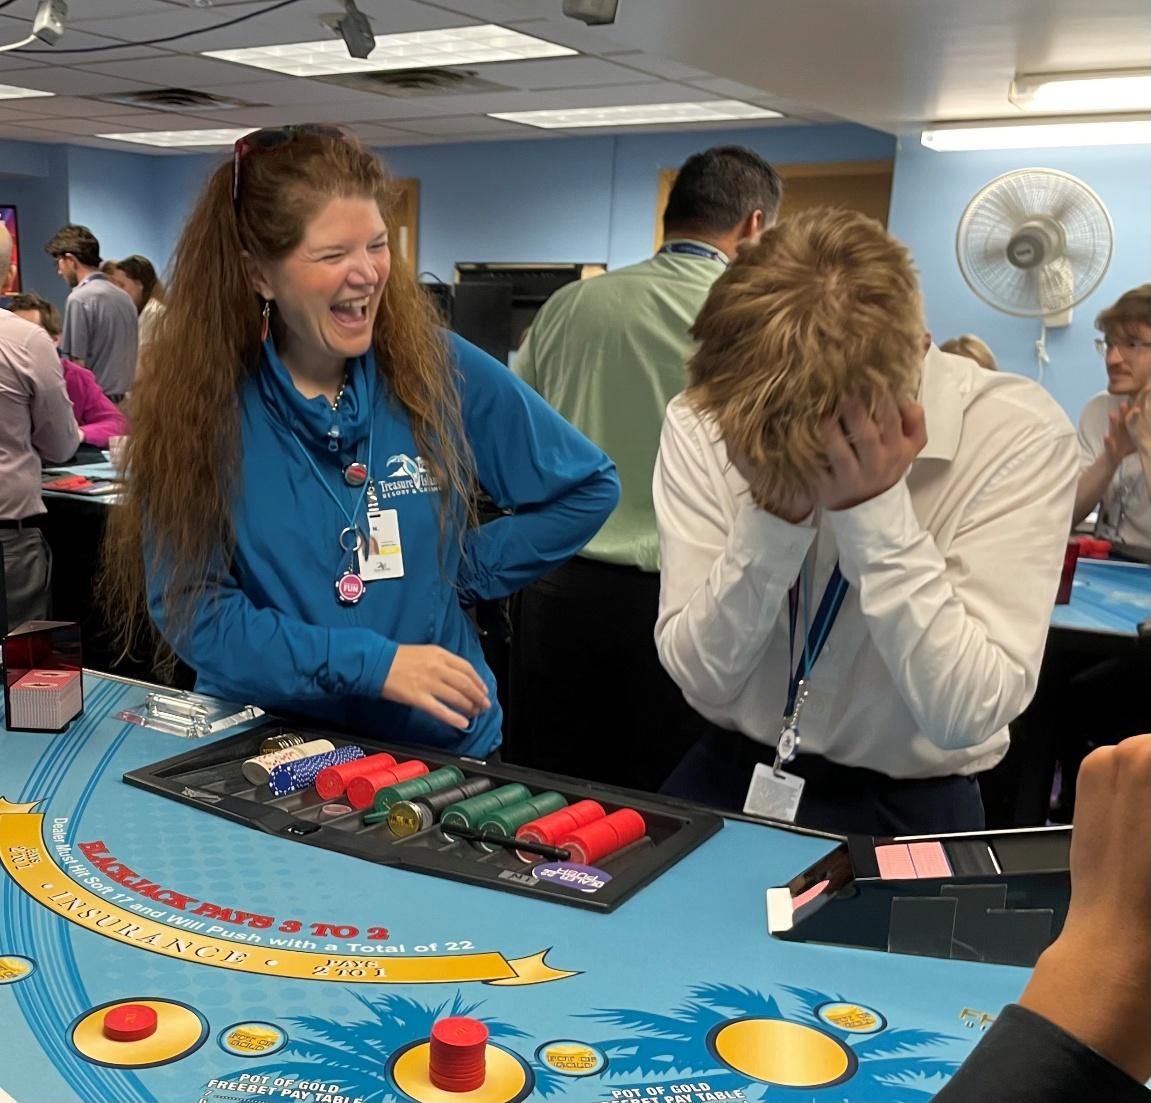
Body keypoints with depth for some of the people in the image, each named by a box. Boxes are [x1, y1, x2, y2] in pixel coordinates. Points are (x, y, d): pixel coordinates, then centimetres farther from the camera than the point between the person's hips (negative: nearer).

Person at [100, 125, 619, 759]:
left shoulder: (440, 371, -3)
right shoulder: (194, 401, -5)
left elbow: (589, 486, 8)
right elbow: (191, 611, -7)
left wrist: (468, 574, 0)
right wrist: (369, 663, -16)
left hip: (439, 742, 1)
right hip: (261, 749, 0)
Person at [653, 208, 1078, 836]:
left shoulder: (1019, 435, -15)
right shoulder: (704, 420, -10)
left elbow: (965, 716, -18)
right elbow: (700, 678, -10)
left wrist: (875, 510, -25)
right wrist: (774, 515, -23)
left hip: (904, 809, -1)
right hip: (730, 781, 1)